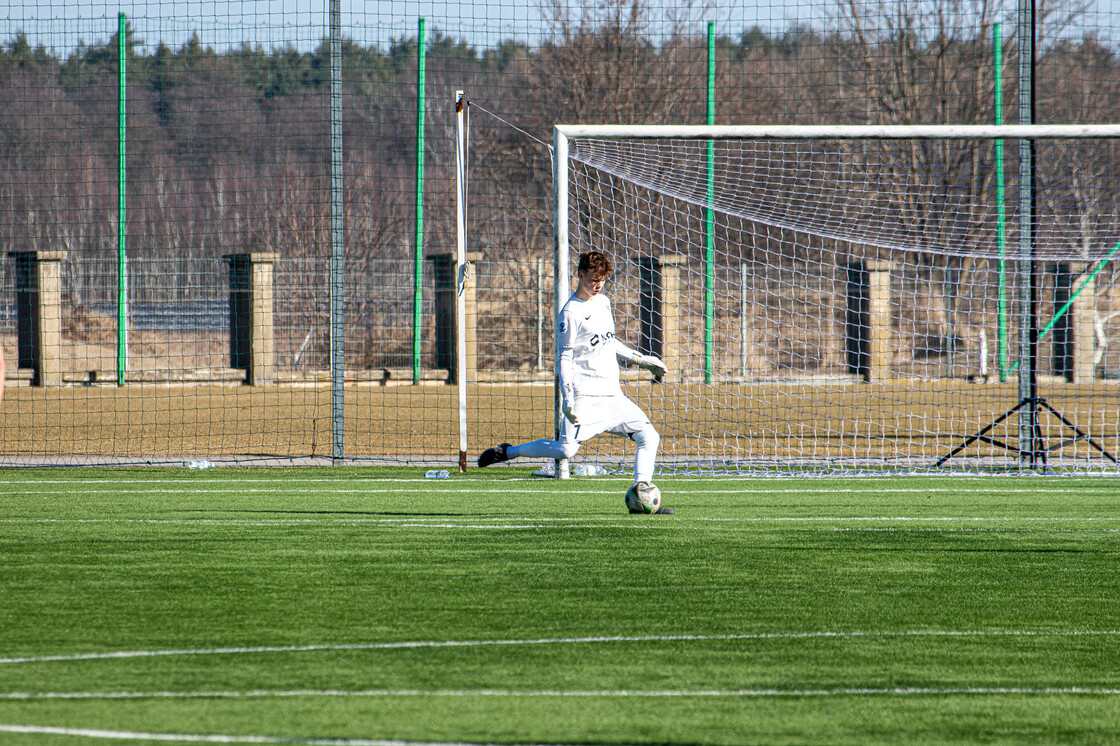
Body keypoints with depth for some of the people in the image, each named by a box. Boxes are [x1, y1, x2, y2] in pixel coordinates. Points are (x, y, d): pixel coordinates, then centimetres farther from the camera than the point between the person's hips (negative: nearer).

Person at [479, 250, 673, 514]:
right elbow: (565, 357, -10)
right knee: (566, 449, -18)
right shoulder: (571, 312, -8)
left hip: (613, 395, 8)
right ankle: (508, 452, -1)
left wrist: (642, 359, 29)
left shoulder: (604, 302, 15)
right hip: (586, 395, -8)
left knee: (649, 436, -2)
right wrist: (567, 397, -19)